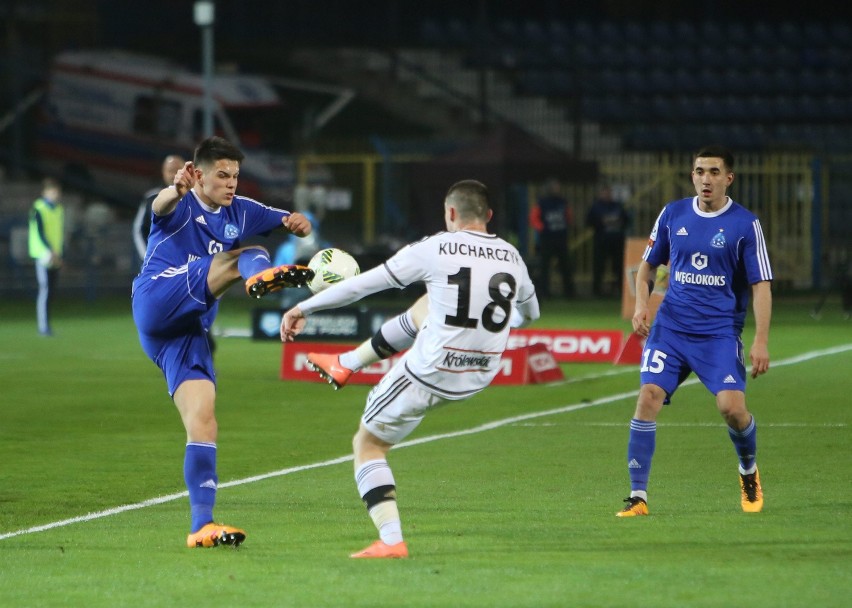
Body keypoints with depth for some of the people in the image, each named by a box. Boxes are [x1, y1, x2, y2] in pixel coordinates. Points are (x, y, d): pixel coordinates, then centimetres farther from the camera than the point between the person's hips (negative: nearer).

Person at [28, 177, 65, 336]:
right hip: (43, 255, -7)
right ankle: (43, 326, -10)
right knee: (45, 289, -10)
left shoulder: (59, 209, 13)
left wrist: (59, 254, 10)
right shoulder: (38, 209, -9)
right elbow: (40, 233, -14)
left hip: (55, 256, 7)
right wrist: (50, 252, -20)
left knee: (51, 289, 6)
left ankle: (46, 325, 11)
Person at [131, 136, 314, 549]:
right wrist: (176, 191, -52)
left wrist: (298, 223, -6)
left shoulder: (239, 213, 19)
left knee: (202, 417, -5)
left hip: (188, 331, 7)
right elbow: (160, 207, -26)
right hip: (157, 302, -7)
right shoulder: (181, 206, -2)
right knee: (247, 257, -22)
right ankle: (261, 276, -61)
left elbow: (289, 223, 21)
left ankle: (201, 525, -7)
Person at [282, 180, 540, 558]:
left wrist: (303, 308, 4)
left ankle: (391, 539, -4)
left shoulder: (434, 250, -12)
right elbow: (530, 312, 22)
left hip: (429, 374, -6)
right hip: (480, 378, 6)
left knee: (367, 444, 11)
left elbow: (362, 284, -7)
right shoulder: (512, 257, 2)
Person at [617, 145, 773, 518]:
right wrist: (641, 304, 0)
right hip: (670, 328, 3)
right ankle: (638, 496, -9)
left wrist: (761, 341, -10)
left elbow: (761, 285, -2)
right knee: (648, 397, -15)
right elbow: (648, 265, 19)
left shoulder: (745, 224, -2)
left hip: (720, 332, -3)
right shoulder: (673, 215, 7)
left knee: (731, 405, -18)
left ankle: (749, 472, 15)